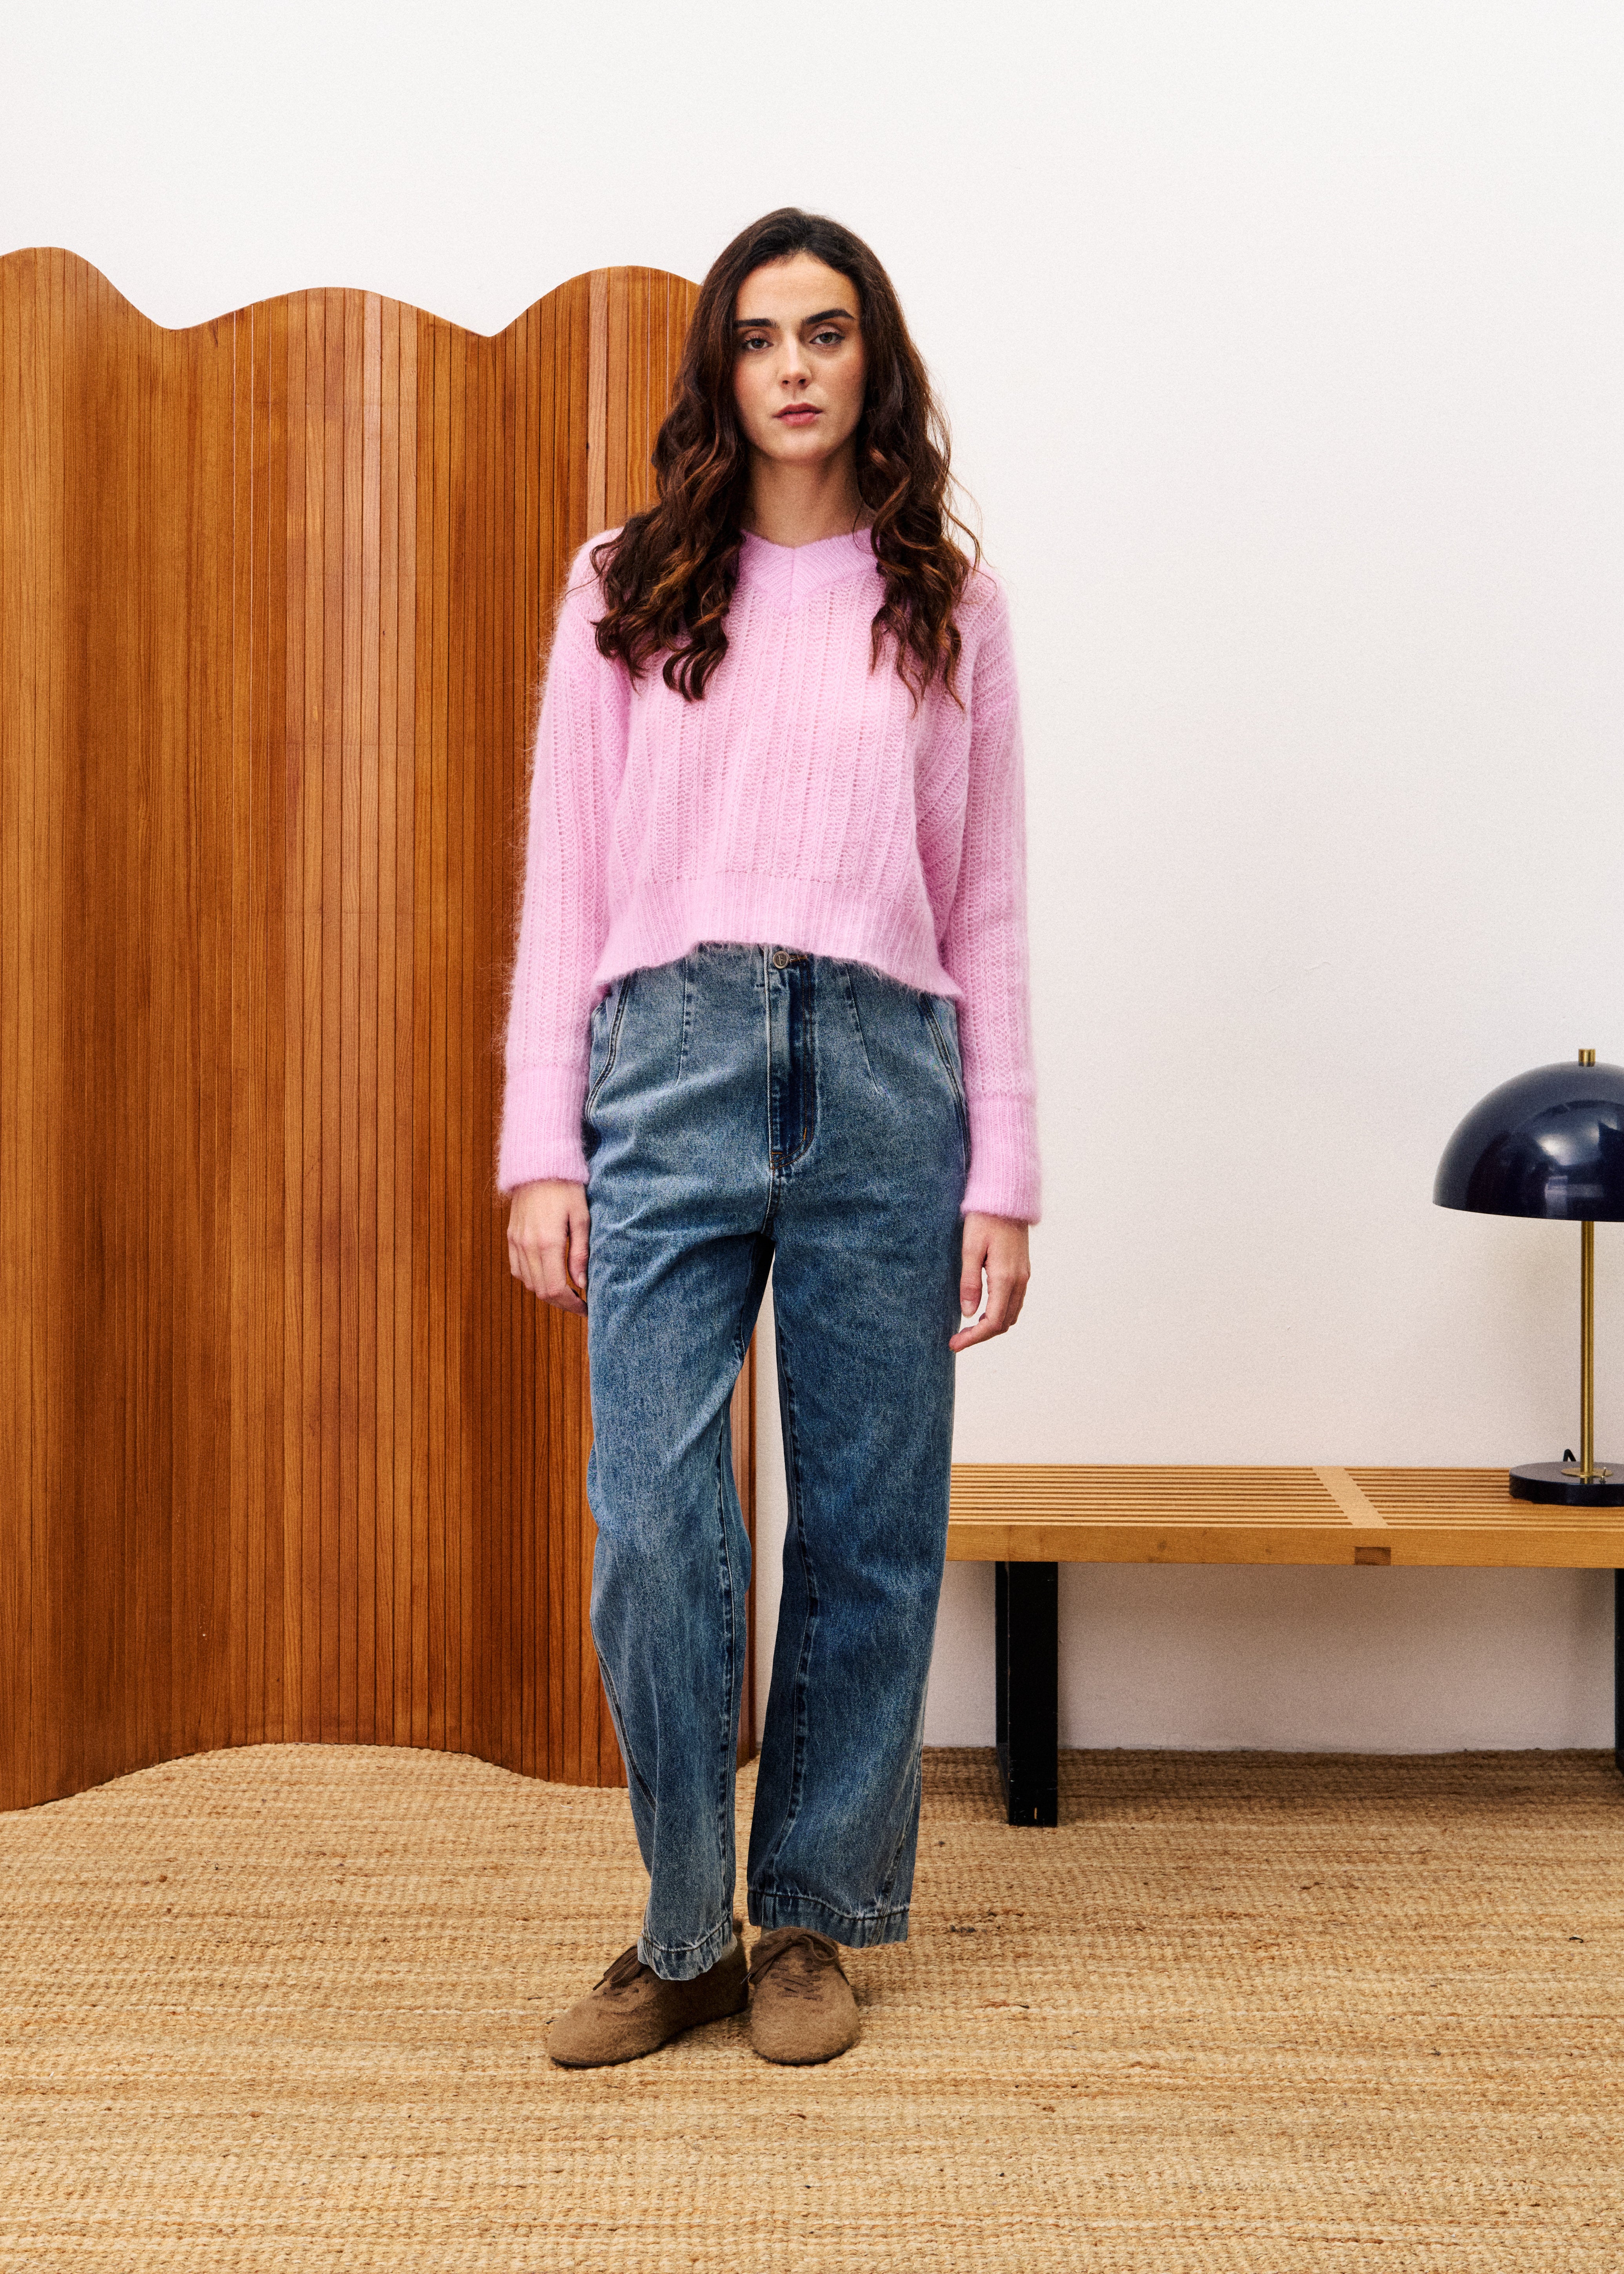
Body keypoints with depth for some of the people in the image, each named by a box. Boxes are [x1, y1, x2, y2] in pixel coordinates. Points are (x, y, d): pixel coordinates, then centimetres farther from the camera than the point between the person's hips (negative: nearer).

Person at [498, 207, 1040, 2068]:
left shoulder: (945, 606, 12)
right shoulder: (626, 590, 11)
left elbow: (990, 910, 10)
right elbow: (563, 882, 8)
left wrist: (1004, 1176, 4)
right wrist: (540, 1149, 0)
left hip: (883, 1075, 1)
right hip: (671, 1061, 0)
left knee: (867, 1524, 4)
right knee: (655, 1518, -6)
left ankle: (814, 1918, 20)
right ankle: (686, 1930, 12)